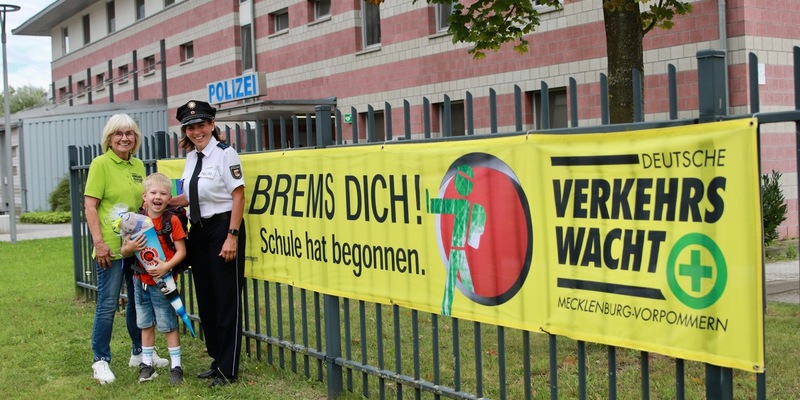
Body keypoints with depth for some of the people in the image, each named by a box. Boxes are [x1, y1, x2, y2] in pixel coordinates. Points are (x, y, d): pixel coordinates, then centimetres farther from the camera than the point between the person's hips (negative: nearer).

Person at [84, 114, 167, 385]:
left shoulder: (138, 165, 10)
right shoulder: (100, 164, -7)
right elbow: (90, 206, -11)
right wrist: (98, 242, -18)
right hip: (111, 247, -6)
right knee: (107, 304, -2)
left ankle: (139, 353, 30)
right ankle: (101, 361, 9)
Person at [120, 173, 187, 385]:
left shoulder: (172, 220, -11)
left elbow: (181, 251, -12)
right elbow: (124, 252, 4)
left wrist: (166, 266, -26)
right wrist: (130, 248, -18)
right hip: (141, 281, 4)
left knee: (168, 325, 3)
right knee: (145, 324, 15)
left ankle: (176, 366, 12)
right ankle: (147, 364, 26)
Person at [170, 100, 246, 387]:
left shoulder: (224, 153, -11)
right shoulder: (191, 157, 11)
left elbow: (238, 196, -15)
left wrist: (232, 237, -19)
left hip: (222, 228, -8)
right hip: (198, 231, 8)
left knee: (226, 299, -2)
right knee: (205, 298, 13)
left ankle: (228, 369, 6)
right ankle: (217, 360, 26)